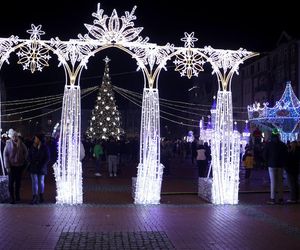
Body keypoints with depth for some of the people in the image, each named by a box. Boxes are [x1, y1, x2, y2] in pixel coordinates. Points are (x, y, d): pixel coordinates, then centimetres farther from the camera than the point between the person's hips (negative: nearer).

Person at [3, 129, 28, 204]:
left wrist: (24, 160, 1)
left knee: (18, 181, 10)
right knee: (11, 182, 1)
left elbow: (25, 152, 13)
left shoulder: (21, 143, 0)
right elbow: (5, 155, -6)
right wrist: (7, 166, -10)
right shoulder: (8, 144, -6)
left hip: (20, 165, 2)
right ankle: (12, 198, 8)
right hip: (12, 166, -2)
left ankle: (17, 196, 25)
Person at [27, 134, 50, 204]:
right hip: (33, 167, 1)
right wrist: (32, 162, -9)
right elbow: (29, 156, 8)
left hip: (41, 168, -1)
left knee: (41, 182, 7)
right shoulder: (32, 147, 3)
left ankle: (41, 196, 23)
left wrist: (41, 165, -12)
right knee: (34, 182, -4)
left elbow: (47, 158, -4)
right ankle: (35, 198, -4)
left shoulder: (45, 147, -4)